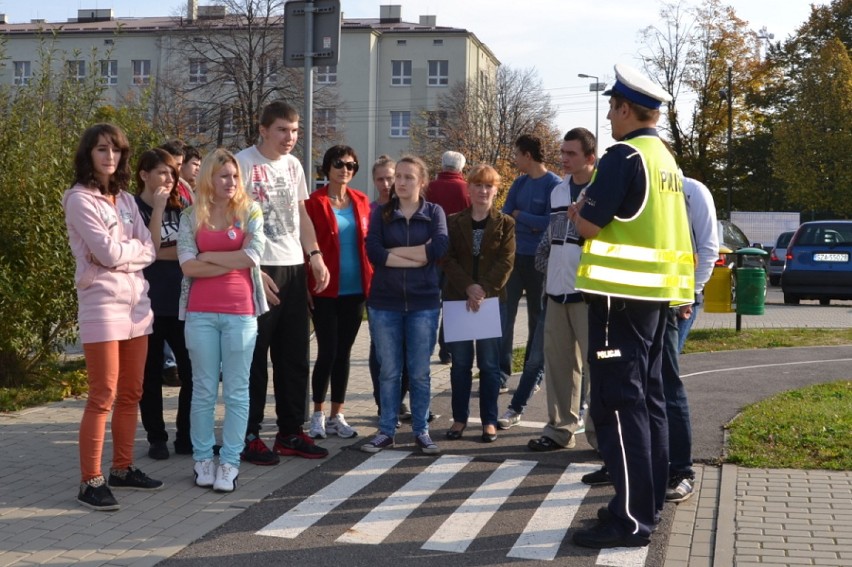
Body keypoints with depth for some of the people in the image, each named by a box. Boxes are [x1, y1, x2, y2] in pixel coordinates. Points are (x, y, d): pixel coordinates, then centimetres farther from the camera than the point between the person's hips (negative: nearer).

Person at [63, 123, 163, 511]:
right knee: (103, 397, -7)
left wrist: (123, 256, -11)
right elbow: (109, 253, -16)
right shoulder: (79, 199, -8)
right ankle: (90, 482, -1)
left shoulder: (126, 199, 14)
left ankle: (122, 469, 22)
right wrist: (135, 245, 2)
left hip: (137, 301, 7)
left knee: (131, 393, 11)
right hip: (102, 303, -7)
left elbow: (148, 252, 6)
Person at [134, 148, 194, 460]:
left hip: (182, 301, 4)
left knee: (194, 371, 0)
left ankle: (187, 436, 13)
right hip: (149, 303, -4)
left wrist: (161, 253, -10)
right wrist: (158, 208, -16)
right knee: (151, 373, 6)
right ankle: (157, 438, 17)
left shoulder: (180, 207, 11)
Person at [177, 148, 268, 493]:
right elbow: (188, 266, -6)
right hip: (200, 313, 1)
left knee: (237, 391, 4)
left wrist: (207, 256, -5)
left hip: (240, 312, -1)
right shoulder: (191, 217, 4)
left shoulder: (250, 212, 3)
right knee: (204, 389, 8)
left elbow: (251, 257, -10)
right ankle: (202, 458, 19)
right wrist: (233, 262, -8)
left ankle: (230, 462, 12)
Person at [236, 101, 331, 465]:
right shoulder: (244, 163, -8)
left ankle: (290, 432, 21)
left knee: (295, 355, 11)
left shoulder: (293, 165, 14)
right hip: (259, 270, -7)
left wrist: (315, 255, 8)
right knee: (255, 356, 0)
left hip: (294, 269, 7)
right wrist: (253, 271, -17)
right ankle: (249, 436, 10)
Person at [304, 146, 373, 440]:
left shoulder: (361, 202, 9)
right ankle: (318, 414, 12)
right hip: (326, 291, -4)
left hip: (355, 290, 4)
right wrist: (309, 283, -9)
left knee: (343, 352, 9)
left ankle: (337, 415, 18)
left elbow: (368, 243, 12)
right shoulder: (315, 203, -4)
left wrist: (371, 281, 6)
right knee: (327, 351, -4)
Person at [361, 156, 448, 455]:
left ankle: (421, 431, 17)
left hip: (424, 302, -1)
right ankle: (386, 431, 17)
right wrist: (417, 256, -14)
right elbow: (373, 251, -10)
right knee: (389, 370, 7)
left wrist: (394, 251, -10)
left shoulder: (434, 212, 4)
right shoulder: (381, 214, 5)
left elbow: (439, 248, -14)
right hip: (384, 302, 1)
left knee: (420, 372, 6)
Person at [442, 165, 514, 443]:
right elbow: (447, 259, -1)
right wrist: (468, 287, -15)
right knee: (460, 362, 5)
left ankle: (489, 420, 9)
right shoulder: (453, 222, 7)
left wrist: (484, 290, -16)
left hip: (492, 299, -1)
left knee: (489, 363, 2)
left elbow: (506, 262, -4)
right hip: (458, 299, 1)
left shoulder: (505, 224, 4)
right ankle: (459, 418, 14)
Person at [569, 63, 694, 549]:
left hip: (622, 295, -9)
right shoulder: (666, 159, 16)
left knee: (618, 404, -6)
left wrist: (576, 212, 3)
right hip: (655, 293, 9)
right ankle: (649, 504, 21)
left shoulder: (625, 155, -13)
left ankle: (631, 519, -4)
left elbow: (591, 223, -15)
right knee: (648, 399, 13)